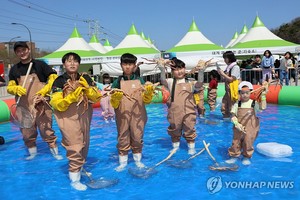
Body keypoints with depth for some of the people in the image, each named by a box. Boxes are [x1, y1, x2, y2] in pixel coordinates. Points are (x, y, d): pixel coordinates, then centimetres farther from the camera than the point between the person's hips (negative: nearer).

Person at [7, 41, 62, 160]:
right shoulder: (14, 69, 10)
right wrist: (16, 89, -14)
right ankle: (32, 152, 29)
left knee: (46, 130, -2)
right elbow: (9, 87, 9)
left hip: (41, 105, -3)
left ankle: (55, 152, 10)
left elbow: (54, 78, -5)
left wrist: (44, 90, -18)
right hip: (24, 107, 4)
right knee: (27, 132, 12)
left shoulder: (40, 65, 0)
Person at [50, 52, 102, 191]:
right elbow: (58, 105, -14)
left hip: (84, 117, 5)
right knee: (75, 147, -7)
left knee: (84, 145, 16)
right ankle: (74, 179, 5)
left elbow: (97, 98, -1)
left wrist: (87, 88, -17)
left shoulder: (86, 78, 1)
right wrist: (73, 96, -26)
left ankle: (80, 169, 38)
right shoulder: (59, 81, -9)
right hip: (69, 118, -5)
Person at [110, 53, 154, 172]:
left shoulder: (140, 80, 3)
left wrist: (148, 92, -17)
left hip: (138, 115, 1)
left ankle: (138, 160, 27)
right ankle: (123, 163, 19)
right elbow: (114, 104, -2)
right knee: (123, 138, 6)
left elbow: (146, 100, 2)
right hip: (122, 116, -1)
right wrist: (115, 98, -23)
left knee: (137, 138, 10)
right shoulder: (117, 82, -1)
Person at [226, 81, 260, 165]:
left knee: (248, 142, 5)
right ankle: (234, 156, 26)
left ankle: (247, 158, 26)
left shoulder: (254, 103, -3)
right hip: (238, 129, 1)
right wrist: (237, 124, -19)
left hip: (250, 129, -1)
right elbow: (233, 117, -3)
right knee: (236, 143, 7)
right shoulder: (237, 104, -2)